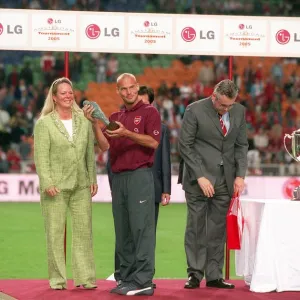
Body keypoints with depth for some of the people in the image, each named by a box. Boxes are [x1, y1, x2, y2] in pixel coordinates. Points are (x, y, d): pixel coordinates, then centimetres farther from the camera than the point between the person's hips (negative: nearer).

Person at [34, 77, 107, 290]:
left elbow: (90, 152, 12)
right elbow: (41, 156, -6)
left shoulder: (84, 121, 11)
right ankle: (57, 279, 6)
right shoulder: (44, 123, -1)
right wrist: (47, 183, -14)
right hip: (56, 187, -3)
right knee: (55, 233, 0)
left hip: (81, 186, 3)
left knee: (84, 231, 2)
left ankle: (85, 277, 6)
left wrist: (93, 179, 7)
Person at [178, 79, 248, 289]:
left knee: (218, 229, 4)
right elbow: (185, 146, -8)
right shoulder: (195, 111, -9)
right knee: (196, 227, -1)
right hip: (198, 179, -4)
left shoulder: (239, 112, 5)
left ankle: (214, 276, 8)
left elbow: (241, 145, 11)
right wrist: (200, 177, -13)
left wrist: (240, 175, -1)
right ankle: (195, 274, 5)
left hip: (225, 179, 4)